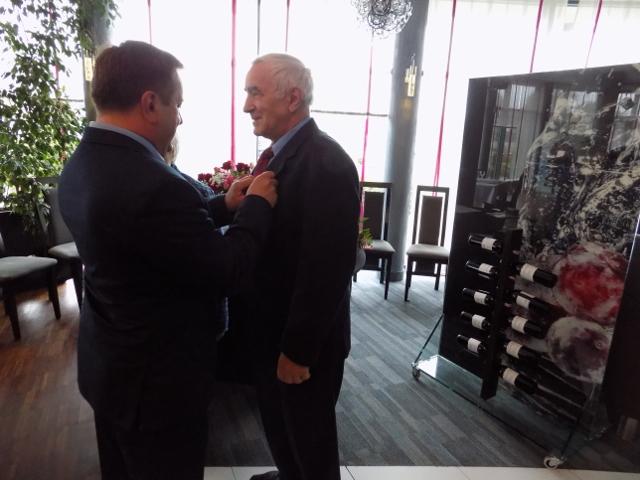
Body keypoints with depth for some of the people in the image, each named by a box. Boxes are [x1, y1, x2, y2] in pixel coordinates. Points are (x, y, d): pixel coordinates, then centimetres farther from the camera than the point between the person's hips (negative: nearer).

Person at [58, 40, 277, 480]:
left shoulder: (82, 163, -2)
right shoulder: (152, 183, -33)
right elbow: (224, 272, -23)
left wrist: (225, 206, 3)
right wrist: (258, 205, -11)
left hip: (108, 362, 9)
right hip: (155, 376, -8)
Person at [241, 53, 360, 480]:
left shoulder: (327, 164, -24)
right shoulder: (278, 154, 6)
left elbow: (327, 269, -26)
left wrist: (299, 350, -20)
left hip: (305, 340, -9)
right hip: (274, 328, 9)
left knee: (309, 433, 17)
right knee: (277, 421, 28)